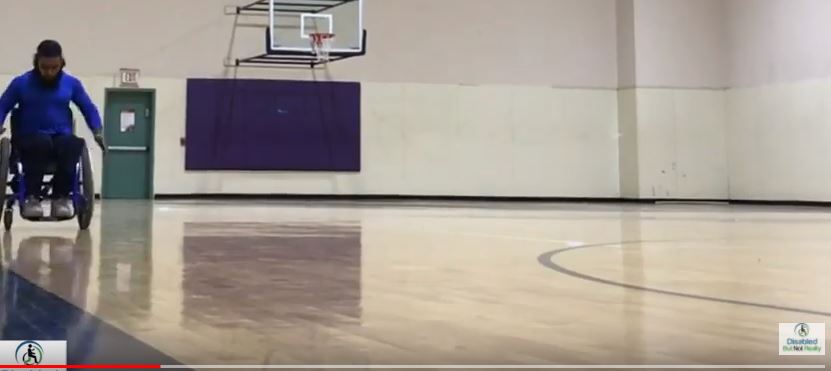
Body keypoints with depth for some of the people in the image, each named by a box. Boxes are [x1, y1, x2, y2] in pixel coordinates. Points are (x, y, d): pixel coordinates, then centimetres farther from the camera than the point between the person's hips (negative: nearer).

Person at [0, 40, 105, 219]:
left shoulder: (72, 83, 8)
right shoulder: (21, 83, 3)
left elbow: (89, 108, 16)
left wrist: (98, 131, 1)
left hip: (61, 138, 1)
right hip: (30, 139, -1)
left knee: (74, 144, -35)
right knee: (41, 143, -39)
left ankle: (60, 197, -24)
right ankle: (31, 197, -29)